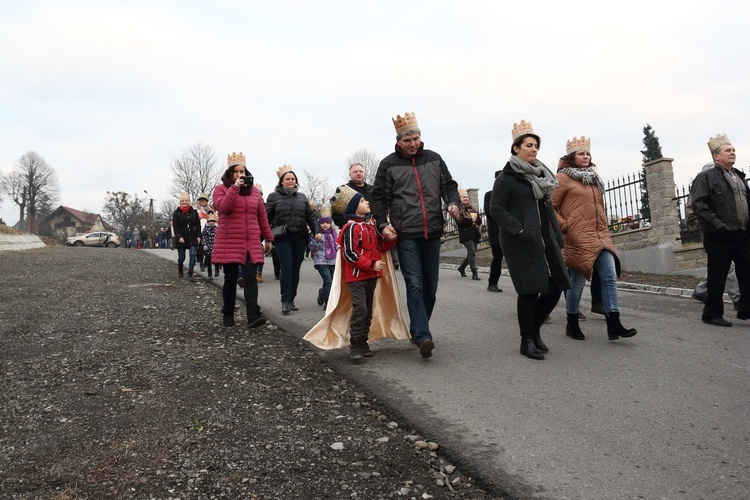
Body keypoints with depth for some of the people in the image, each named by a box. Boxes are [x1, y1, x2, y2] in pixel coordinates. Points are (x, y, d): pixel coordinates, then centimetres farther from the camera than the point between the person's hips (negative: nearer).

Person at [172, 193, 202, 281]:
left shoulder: (194, 212, 5)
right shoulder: (176, 213, 1)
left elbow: (198, 225, 5)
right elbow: (175, 227, -6)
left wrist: (198, 236, -3)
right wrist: (179, 237, -18)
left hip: (192, 239, 1)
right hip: (181, 239, -1)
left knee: (193, 255, -12)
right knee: (181, 257, 7)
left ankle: (190, 274, -5)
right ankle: (180, 270, 38)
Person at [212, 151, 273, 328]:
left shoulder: (254, 191, 13)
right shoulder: (221, 189, 3)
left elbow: (262, 217, 16)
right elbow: (223, 207, -17)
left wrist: (268, 238, 16)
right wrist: (235, 187, -19)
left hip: (251, 242, 2)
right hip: (229, 242, -2)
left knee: (250, 277, -9)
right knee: (230, 279, 4)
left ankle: (253, 316, -16)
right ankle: (228, 315, 19)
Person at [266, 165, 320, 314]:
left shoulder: (302, 197, 16)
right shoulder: (274, 196, 6)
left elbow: (310, 216, 15)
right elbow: (266, 216, 2)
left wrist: (316, 231, 3)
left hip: (299, 238, 3)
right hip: (282, 237, -3)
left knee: (295, 268, 4)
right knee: (286, 267, -13)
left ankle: (291, 299, 14)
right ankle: (285, 300, -7)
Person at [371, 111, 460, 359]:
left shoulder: (433, 159, 12)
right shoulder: (388, 164, 3)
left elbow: (449, 185, 16)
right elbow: (379, 197, 2)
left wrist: (453, 202, -5)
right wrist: (383, 223, -11)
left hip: (432, 233, 4)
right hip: (406, 235, -4)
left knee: (430, 286, 10)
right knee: (415, 285, -12)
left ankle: (418, 330, 25)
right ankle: (423, 336, -13)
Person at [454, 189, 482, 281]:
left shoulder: (472, 208, 18)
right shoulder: (458, 209, -1)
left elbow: (479, 221, 10)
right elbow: (459, 221, -16)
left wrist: (475, 219, -11)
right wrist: (471, 220, -11)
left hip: (474, 234, 7)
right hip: (465, 234, -7)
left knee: (471, 254, 11)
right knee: (472, 252, -17)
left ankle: (461, 268, 33)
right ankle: (474, 274, -16)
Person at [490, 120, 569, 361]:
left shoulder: (540, 174, 18)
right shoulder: (506, 177, -3)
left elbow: (547, 207, 21)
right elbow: (496, 208, -11)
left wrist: (558, 240, 17)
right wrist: (519, 230, -20)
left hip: (545, 240, 7)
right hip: (521, 243, -7)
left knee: (556, 286, 4)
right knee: (530, 290, -7)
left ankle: (535, 328, 25)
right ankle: (527, 341, 9)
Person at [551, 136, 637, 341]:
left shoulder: (593, 177, 18)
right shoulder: (564, 177, -3)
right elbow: (551, 205, -6)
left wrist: (603, 227, 20)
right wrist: (563, 225, -12)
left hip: (600, 235, 7)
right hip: (577, 237, -7)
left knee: (610, 277, -2)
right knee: (577, 282, -1)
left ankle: (614, 325, 0)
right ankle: (572, 325, 15)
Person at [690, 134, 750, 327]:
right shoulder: (706, 177, -5)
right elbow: (698, 205, -14)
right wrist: (717, 225, -21)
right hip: (720, 237, -7)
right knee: (717, 277, 1)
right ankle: (712, 314, 13)